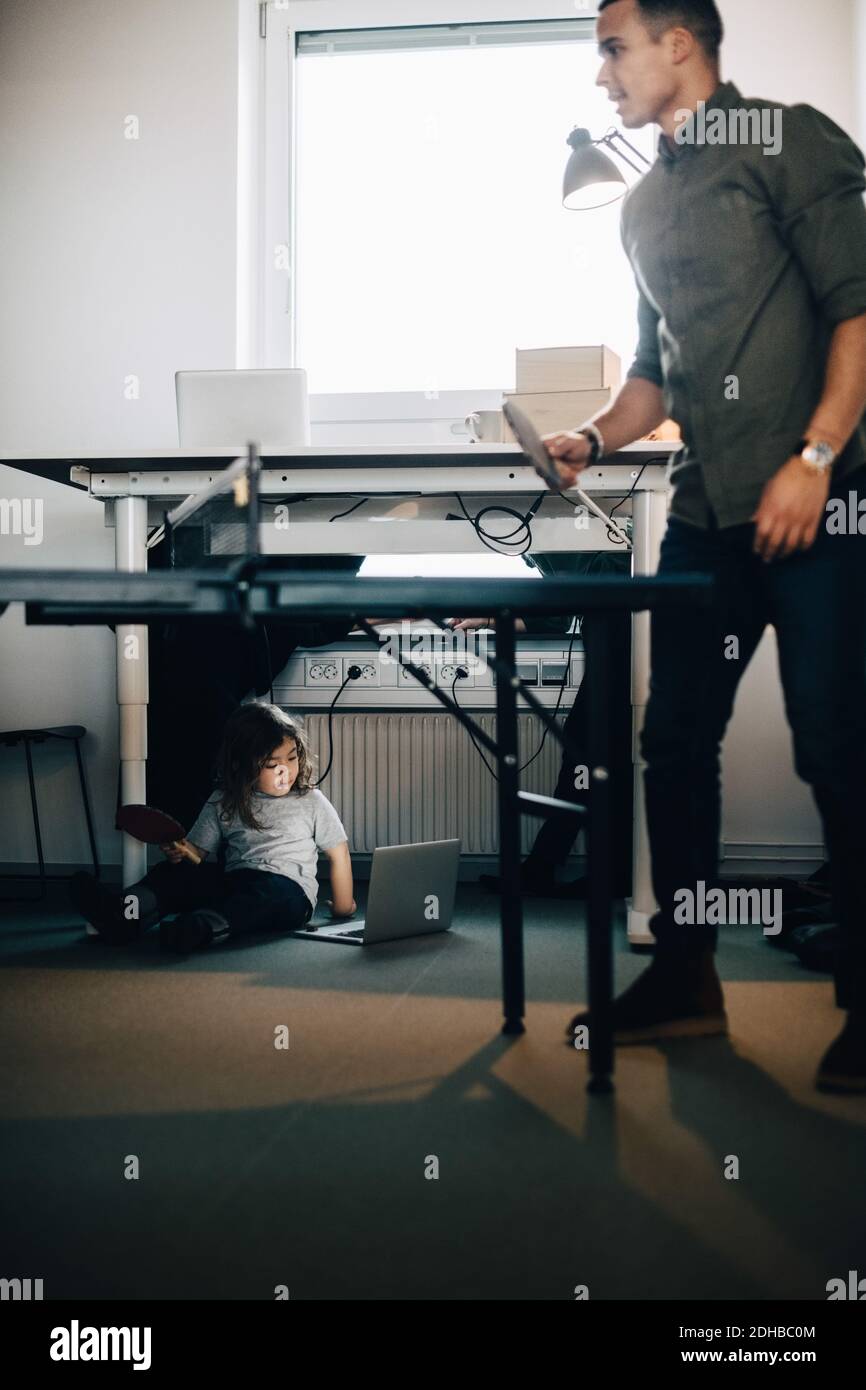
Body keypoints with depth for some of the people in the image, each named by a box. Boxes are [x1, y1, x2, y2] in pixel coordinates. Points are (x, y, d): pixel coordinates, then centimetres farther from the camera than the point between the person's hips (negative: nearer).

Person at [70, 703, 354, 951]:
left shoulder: (310, 801, 7)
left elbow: (339, 854, 11)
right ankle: (125, 915, -48)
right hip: (234, 885, 3)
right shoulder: (224, 803, 12)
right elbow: (198, 850, 8)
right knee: (183, 870, -22)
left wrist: (342, 907, 11)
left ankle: (202, 927, -64)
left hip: (289, 894, -3)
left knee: (264, 887, -38)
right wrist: (181, 852, -15)